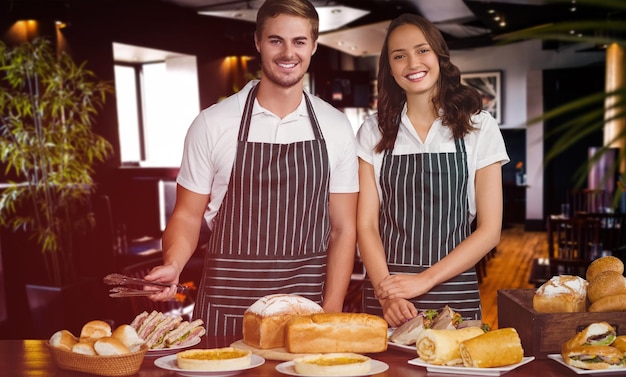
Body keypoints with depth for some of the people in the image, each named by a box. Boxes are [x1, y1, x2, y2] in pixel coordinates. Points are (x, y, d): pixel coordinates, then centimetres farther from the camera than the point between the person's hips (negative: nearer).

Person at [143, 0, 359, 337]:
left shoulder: (337, 128, 2)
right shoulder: (212, 124, -3)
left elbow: (343, 228, 3)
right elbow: (188, 215, 4)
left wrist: (330, 315, -5)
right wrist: (173, 264, -17)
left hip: (306, 311, 1)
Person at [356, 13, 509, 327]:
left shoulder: (478, 126, 0)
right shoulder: (374, 131, 3)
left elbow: (490, 230, -3)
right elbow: (366, 224, -1)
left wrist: (423, 280, -13)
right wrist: (387, 293, -16)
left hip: (454, 294, 0)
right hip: (385, 294, 1)